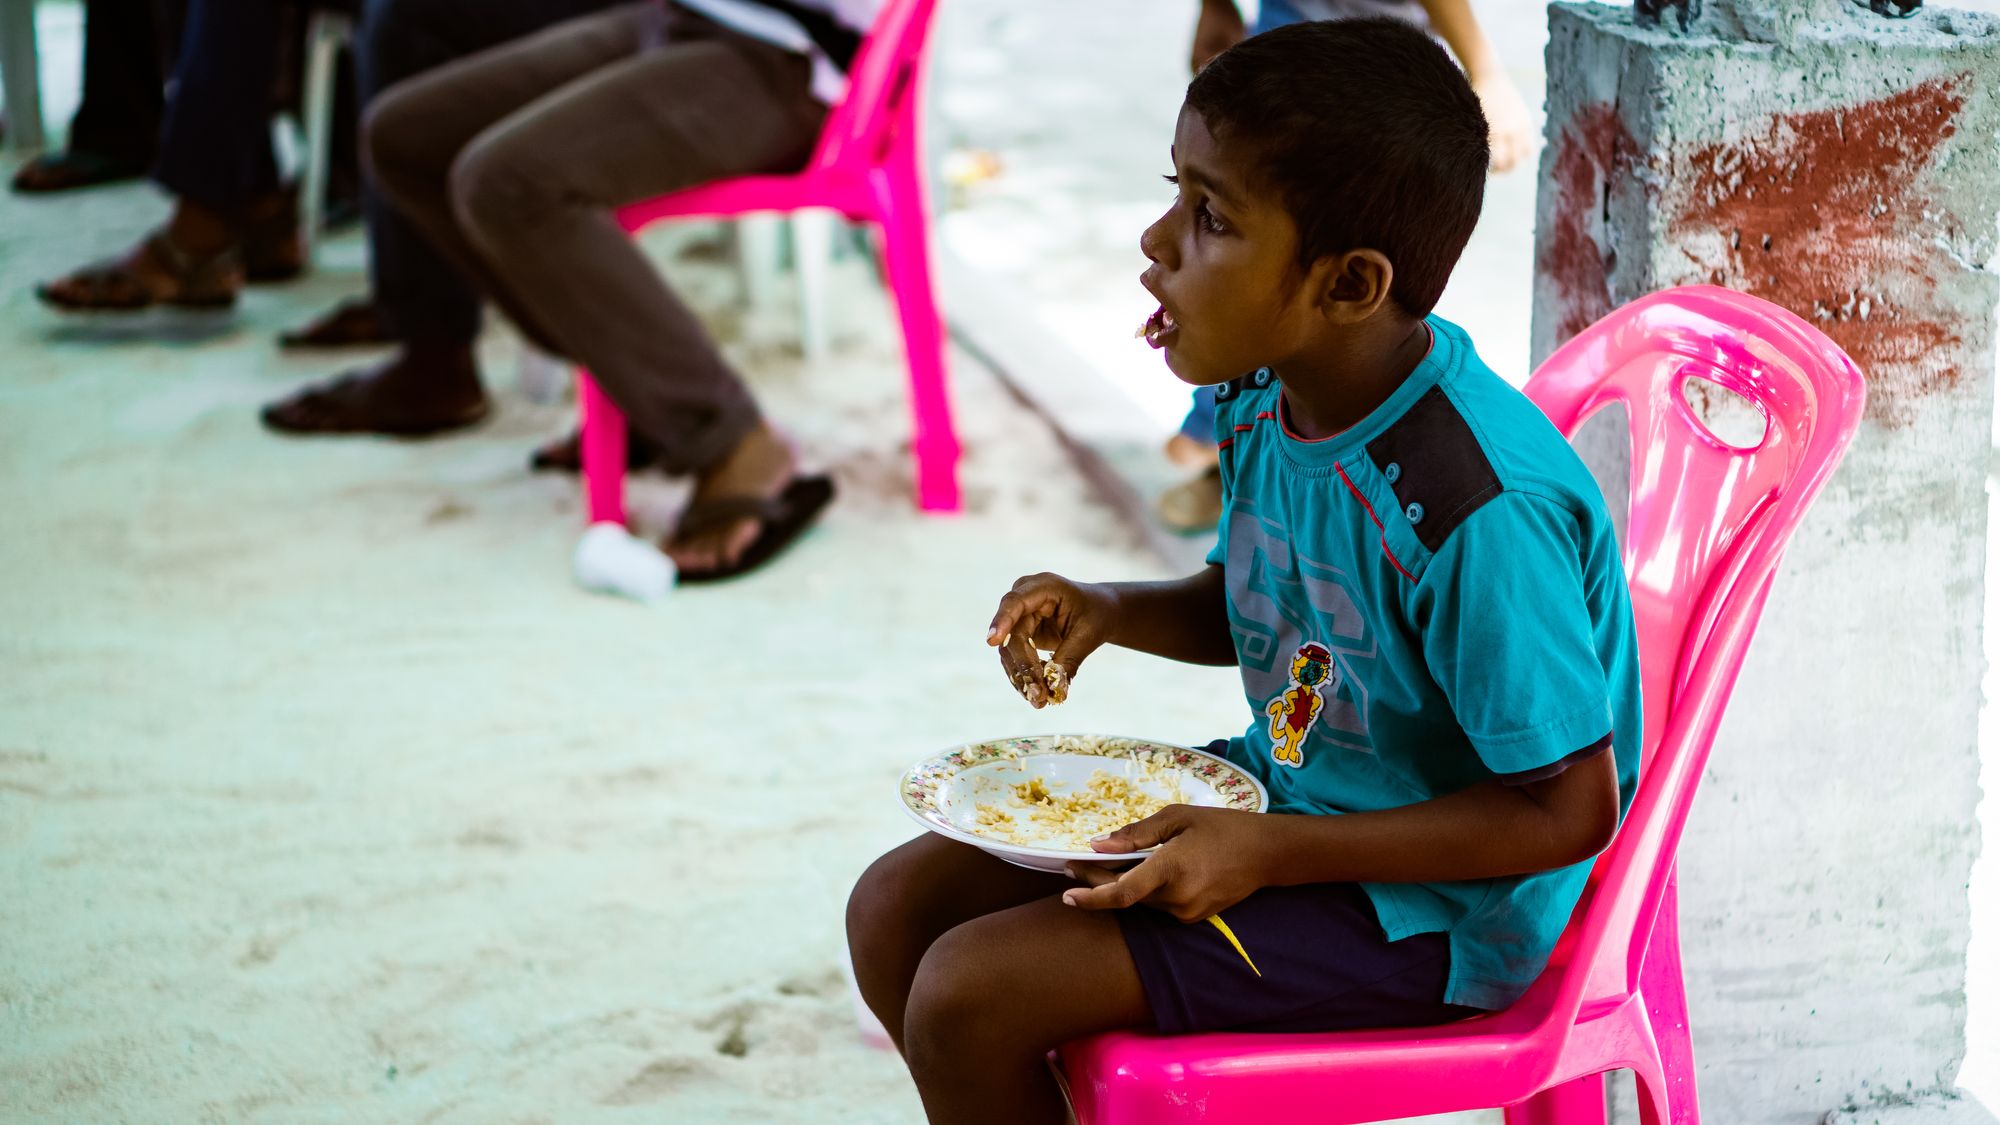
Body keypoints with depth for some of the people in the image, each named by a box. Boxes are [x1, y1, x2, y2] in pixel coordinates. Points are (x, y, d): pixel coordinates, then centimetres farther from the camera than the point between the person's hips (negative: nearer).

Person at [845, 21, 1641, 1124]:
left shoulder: (1478, 509, -30)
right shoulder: (1264, 396, -4)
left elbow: (1568, 812, -23)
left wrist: (1267, 852, -26)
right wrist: (1110, 612, -5)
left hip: (1420, 898, -8)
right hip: (1281, 790, 9)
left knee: (968, 994, -17)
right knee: (897, 909, 4)